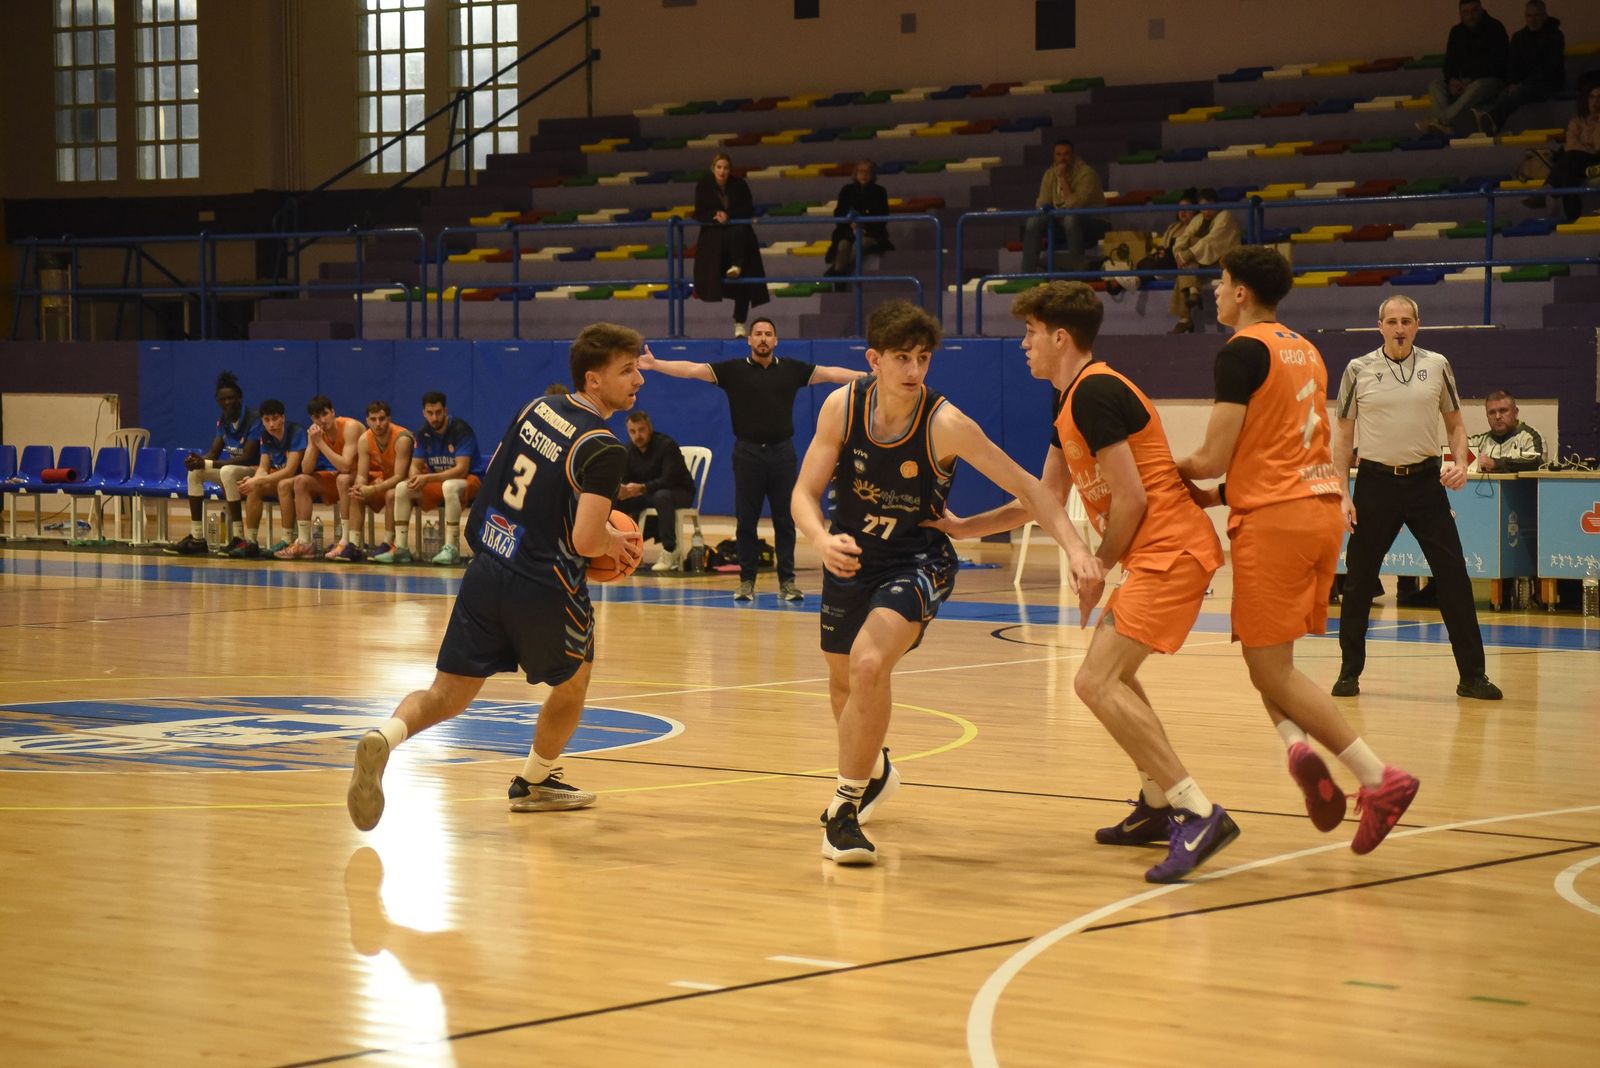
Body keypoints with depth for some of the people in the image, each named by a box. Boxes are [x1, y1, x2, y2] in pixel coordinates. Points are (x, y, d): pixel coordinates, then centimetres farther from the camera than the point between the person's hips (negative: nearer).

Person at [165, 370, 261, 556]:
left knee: (227, 472, -37)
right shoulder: (223, 420, 7)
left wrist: (207, 464, -28)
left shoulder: (253, 420, -18)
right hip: (232, 471, 8)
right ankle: (197, 538, -10)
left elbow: (247, 458, -25)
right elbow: (213, 453, 7)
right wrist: (199, 460, -19)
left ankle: (240, 538, -33)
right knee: (194, 472, -7)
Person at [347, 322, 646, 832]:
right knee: (572, 681, 24)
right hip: (544, 587, -6)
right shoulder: (602, 448, -16)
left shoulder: (537, 408, 7)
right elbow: (584, 541, -24)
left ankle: (387, 734, -21)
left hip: (486, 570, 6)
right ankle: (535, 782, 37)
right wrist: (614, 542, 1)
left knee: (448, 696, 8)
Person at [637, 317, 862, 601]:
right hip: (747, 452, -1)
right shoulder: (733, 370, 1)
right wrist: (655, 364, -18)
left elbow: (831, 373, 4)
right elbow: (692, 369, -6)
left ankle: (787, 581, 8)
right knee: (746, 521, 3)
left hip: (781, 452, 1)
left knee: (785, 520, 3)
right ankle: (747, 580, 10)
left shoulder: (792, 370, 5)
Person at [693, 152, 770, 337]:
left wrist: (728, 215, -17)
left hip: (738, 230, 0)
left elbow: (749, 209, -3)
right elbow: (699, 214, -2)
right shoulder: (703, 186, 2)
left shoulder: (739, 184, 2)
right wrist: (715, 216, -21)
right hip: (713, 233, 0)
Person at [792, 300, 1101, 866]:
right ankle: (873, 770, 55)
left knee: (870, 665, -29)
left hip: (917, 560, -4)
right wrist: (823, 541, -32)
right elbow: (805, 493, -11)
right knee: (842, 680, 21)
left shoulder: (946, 424, -24)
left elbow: (1027, 488, -19)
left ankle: (844, 809, -14)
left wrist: (1075, 547, -32)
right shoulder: (841, 406, -15)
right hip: (850, 558, 5)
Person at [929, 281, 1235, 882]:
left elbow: (1130, 498, -18)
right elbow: (1047, 499, 24)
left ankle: (1199, 815, -22)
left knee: (1096, 682, -17)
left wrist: (1098, 569, -5)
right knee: (1110, 671, 25)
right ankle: (1159, 805, 26)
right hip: (1161, 554, 11)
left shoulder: (1095, 393, -14)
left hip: (1169, 550, -11)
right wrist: (962, 528, 22)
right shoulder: (1070, 402, 18)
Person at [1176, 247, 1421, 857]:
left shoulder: (1243, 351, -8)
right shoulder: (1305, 351, 18)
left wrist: (1170, 469, 9)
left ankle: (1379, 778, -12)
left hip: (1274, 519, -9)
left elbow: (1213, 458, -11)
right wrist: (1217, 495, 23)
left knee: (1270, 666, -4)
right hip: (1321, 507, 9)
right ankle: (1299, 745, -9)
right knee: (1267, 657, 17)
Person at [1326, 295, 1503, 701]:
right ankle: (1349, 672, 15)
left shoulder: (1436, 366, 4)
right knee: (1359, 580, 2)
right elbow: (1343, 434, 4)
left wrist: (1461, 462, -5)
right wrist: (1341, 492, -3)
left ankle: (1472, 675, 3)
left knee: (1453, 576, -3)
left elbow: (1455, 423, 13)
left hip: (1425, 480, 1)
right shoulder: (1359, 370, 0)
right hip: (1376, 481, -1)